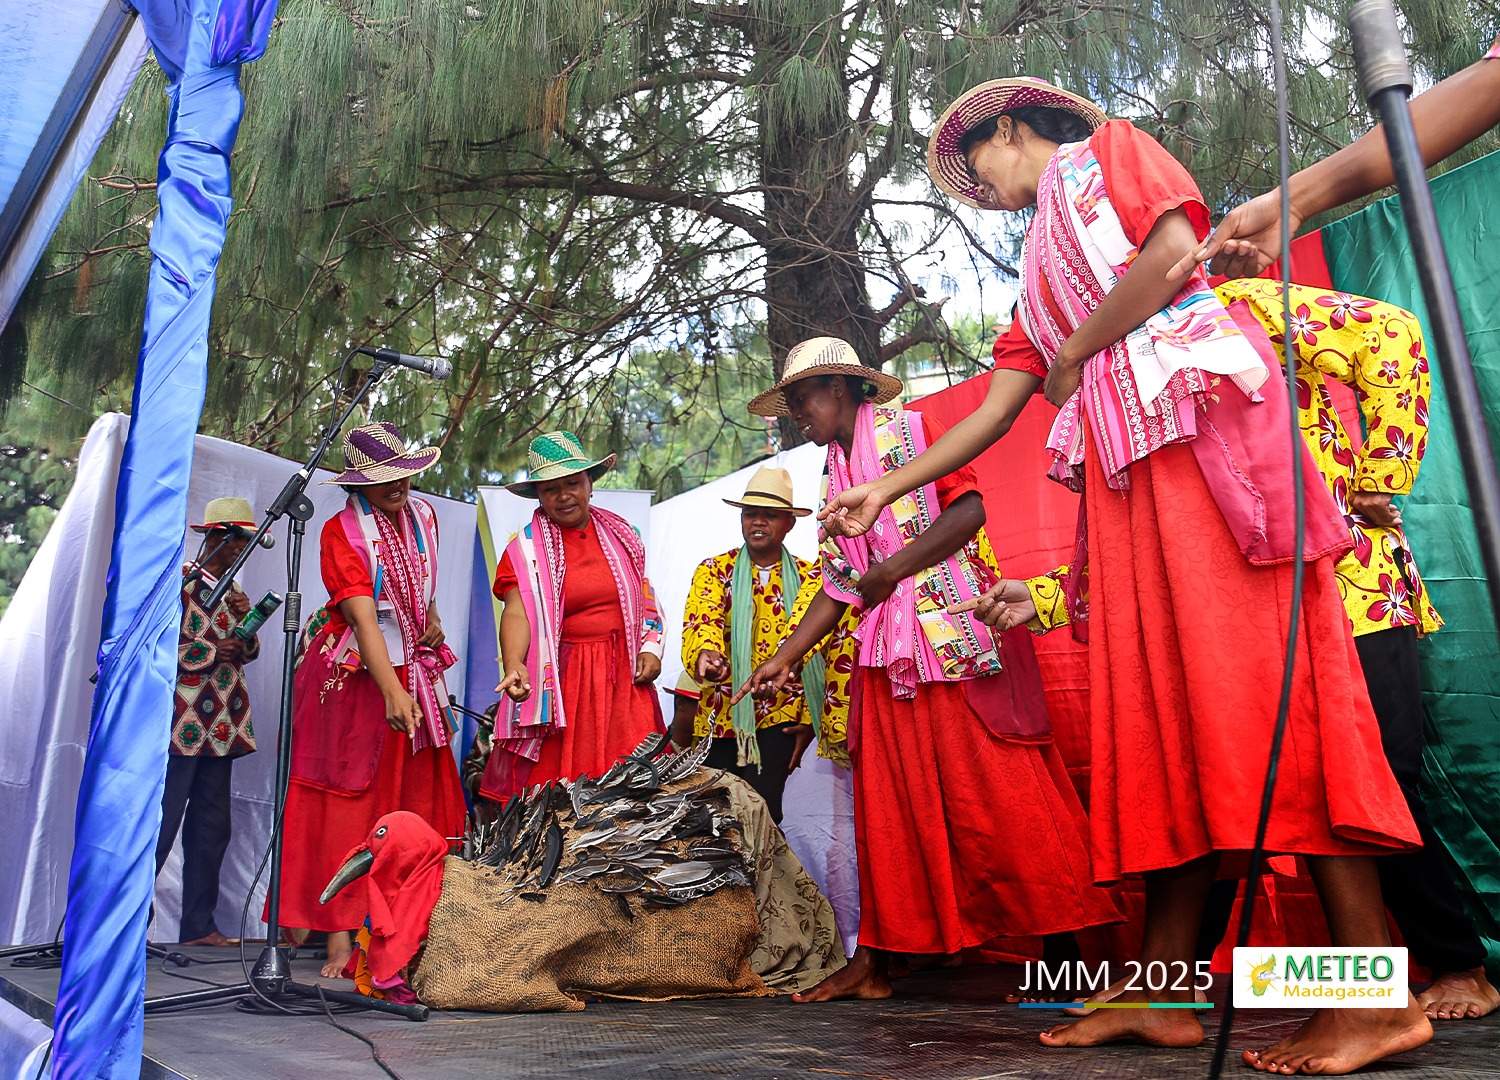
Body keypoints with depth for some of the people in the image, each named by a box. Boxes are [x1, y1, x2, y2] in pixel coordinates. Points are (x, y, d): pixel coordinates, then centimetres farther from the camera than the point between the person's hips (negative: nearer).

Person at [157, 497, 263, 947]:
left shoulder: (230, 588, 16)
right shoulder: (181, 581, -6)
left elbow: (249, 652, 15)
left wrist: (246, 620, -3)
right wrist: (213, 651, -12)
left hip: (221, 724, 8)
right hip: (181, 722, -7)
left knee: (212, 826, 8)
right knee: (162, 823, -7)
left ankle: (198, 925, 16)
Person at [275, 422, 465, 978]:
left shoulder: (423, 515, 5)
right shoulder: (342, 532, -13)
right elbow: (363, 618, -26)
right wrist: (392, 693, -37)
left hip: (414, 674, 6)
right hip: (355, 678, -5)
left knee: (420, 798, 4)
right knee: (346, 802, -1)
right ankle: (339, 936, 5)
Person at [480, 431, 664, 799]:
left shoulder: (620, 534, 11)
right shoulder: (525, 549, -1)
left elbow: (644, 596, 19)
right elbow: (517, 612, -15)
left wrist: (651, 647, 5)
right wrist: (514, 665, -31)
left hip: (624, 677, 3)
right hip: (561, 680, -3)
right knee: (554, 778, -4)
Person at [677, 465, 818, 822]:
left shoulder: (809, 578, 5)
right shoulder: (713, 570, 5)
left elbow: (822, 649, 4)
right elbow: (701, 621, -13)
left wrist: (809, 719, -2)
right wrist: (705, 653, -36)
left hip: (779, 716, -1)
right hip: (720, 713, 1)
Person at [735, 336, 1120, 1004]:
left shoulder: (911, 429, 0)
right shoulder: (836, 473, 20)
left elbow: (971, 508, -15)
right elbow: (839, 583, 17)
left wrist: (891, 569, -15)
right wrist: (785, 658, 10)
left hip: (955, 634, -7)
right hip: (886, 650, 7)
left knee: (990, 790, -7)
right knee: (888, 799, 6)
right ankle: (873, 962, 12)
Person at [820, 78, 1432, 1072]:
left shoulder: (1106, 149, 15)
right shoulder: (1040, 269, 31)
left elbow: (1174, 250, -7)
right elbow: (992, 412, 24)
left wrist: (1076, 355, 1)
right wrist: (883, 490, 19)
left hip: (1201, 419, -7)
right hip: (1124, 466, 7)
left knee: (1253, 671, -15)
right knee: (1159, 703, 0)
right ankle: (1165, 997, 2)